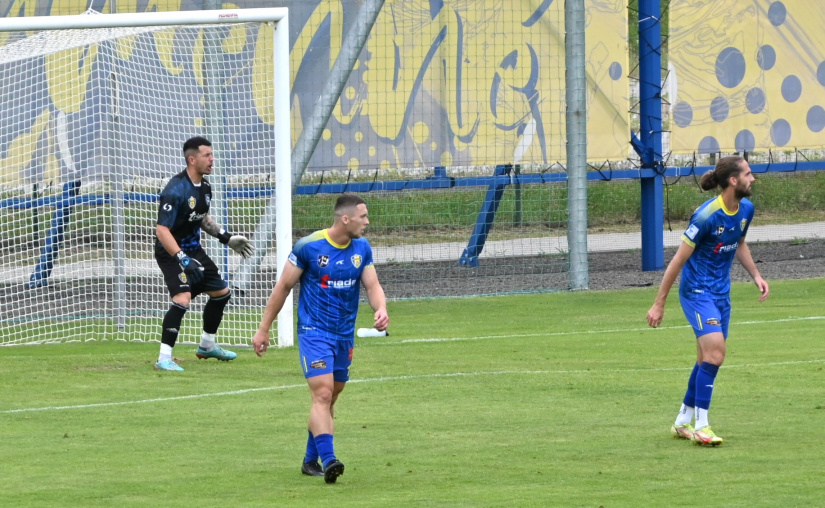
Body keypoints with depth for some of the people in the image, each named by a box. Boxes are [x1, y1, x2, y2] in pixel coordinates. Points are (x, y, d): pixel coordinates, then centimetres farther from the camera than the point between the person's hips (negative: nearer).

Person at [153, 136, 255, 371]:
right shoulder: (176, 190, -27)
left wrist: (226, 238, 17)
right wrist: (182, 260, -40)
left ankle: (207, 345, 39)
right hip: (172, 252, -9)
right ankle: (164, 358, -22)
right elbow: (162, 230, -31)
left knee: (221, 292, 18)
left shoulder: (204, 186, 2)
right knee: (183, 298, -27)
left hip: (193, 250, 9)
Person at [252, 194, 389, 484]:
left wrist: (381, 309, -20)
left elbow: (372, 286, 4)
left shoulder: (362, 248, 3)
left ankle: (311, 460, 26)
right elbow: (283, 287, -4)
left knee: (328, 400, 14)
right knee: (322, 394, -19)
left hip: (345, 334, 6)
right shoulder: (308, 247, -12)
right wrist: (263, 329, 0)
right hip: (314, 331, -6)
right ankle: (328, 460, -27)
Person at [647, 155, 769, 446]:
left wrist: (756, 275, 9)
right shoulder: (707, 216, -22)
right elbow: (679, 259, -16)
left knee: (707, 360, 11)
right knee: (715, 352, -19)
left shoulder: (746, 209, 1)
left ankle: (683, 422, 24)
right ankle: (701, 426, -13)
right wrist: (659, 304, -13)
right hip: (696, 291, -8)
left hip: (721, 292, 8)